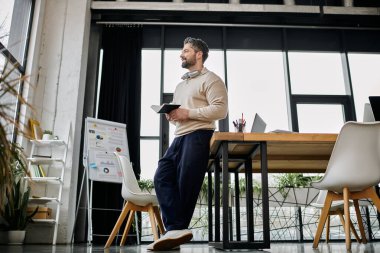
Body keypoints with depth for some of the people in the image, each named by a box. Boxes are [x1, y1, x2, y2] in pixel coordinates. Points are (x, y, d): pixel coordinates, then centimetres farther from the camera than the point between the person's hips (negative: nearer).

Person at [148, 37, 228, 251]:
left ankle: (176, 229, 2)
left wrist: (188, 113, -15)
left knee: (187, 184, -8)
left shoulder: (210, 79, 2)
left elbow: (221, 109, -12)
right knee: (163, 177, -9)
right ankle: (177, 230, -15)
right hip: (179, 137, 8)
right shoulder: (180, 85, 29)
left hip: (199, 136, -8)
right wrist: (171, 115, 7)